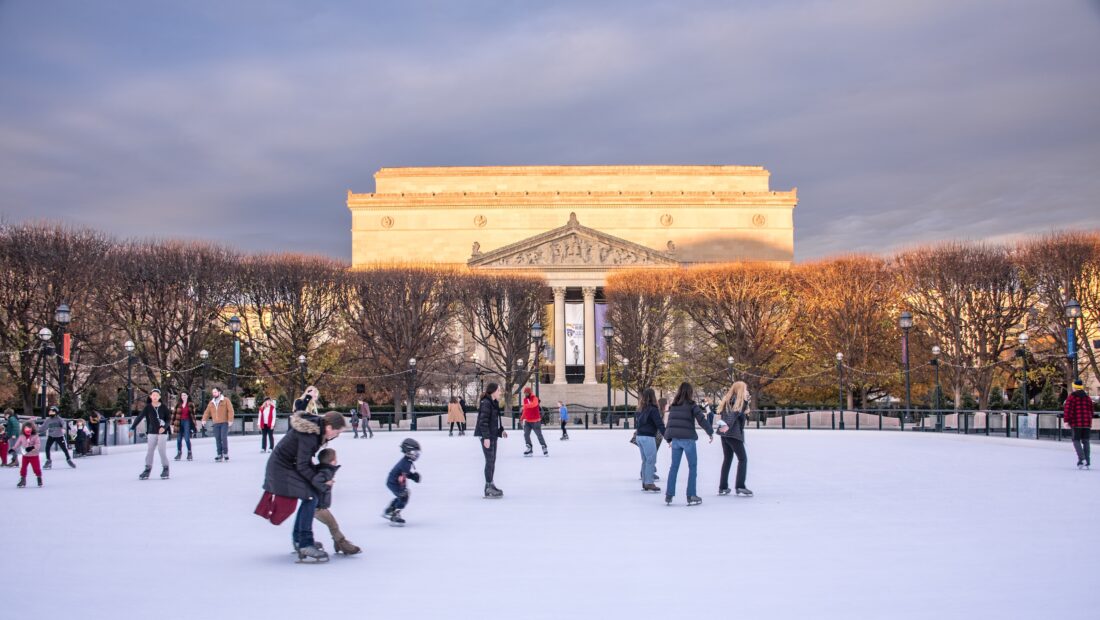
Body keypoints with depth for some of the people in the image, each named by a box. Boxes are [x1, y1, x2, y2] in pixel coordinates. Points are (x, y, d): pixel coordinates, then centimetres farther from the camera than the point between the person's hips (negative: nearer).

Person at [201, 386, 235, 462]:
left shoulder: (225, 400, 1)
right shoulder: (211, 403, 15)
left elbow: (230, 410, -5)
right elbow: (207, 412, 12)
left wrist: (230, 420, -14)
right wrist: (204, 420, -3)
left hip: (224, 423, -4)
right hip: (216, 424, 5)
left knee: (224, 438, -13)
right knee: (218, 439, 2)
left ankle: (225, 454, -1)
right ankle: (220, 455, 6)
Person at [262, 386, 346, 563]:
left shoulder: (316, 424, -2)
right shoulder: (308, 435, -29)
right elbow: (302, 466, -24)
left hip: (290, 464, 10)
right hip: (282, 467, -10)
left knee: (311, 497, 14)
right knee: (311, 498, -18)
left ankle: (298, 538, 27)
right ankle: (305, 546, -18)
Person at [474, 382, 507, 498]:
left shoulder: (494, 403, 13)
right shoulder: (486, 403, -17)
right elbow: (483, 421, -22)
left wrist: (501, 430, 19)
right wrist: (486, 437, -25)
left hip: (493, 435, 10)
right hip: (487, 436, -10)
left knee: (492, 460, 14)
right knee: (490, 461, -8)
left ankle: (490, 486, 23)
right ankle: (489, 489, -6)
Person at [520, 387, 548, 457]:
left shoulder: (534, 398, -11)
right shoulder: (525, 399, 9)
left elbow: (534, 404, -35)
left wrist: (526, 405, -48)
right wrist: (523, 418, 17)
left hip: (535, 421, -6)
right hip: (527, 421, 6)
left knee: (539, 435, 0)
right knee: (526, 434, -5)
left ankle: (544, 448, 13)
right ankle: (529, 449, 2)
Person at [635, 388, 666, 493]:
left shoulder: (641, 409, 11)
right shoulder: (653, 409, -12)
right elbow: (659, 424, -14)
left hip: (640, 436, 8)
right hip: (648, 437, -8)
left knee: (645, 460, 14)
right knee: (651, 460, -4)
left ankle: (644, 482, 17)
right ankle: (649, 484, -7)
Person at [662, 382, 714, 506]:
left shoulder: (673, 405, 10)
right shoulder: (691, 405, -6)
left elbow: (669, 421, 13)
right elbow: (701, 419, -12)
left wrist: (669, 438, 22)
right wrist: (710, 432, -1)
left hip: (675, 439, 5)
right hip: (688, 438, -5)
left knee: (674, 467, 10)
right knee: (692, 467, 5)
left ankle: (669, 496, 9)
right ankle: (691, 496, 3)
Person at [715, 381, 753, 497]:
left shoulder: (728, 399, 15)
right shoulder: (740, 401, -7)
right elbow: (735, 413, -22)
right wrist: (728, 425, -35)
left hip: (725, 433, 8)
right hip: (734, 433, -8)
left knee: (727, 459, 15)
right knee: (743, 459, 0)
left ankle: (723, 487, 14)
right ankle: (740, 487, -8)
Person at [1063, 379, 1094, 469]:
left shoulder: (1072, 396, -4)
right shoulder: (1087, 397, 12)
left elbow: (1067, 409, -13)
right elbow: (1091, 410, 15)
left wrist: (1066, 420, -10)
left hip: (1076, 423, -4)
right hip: (1087, 423, 4)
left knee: (1076, 440, 3)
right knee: (1085, 441, 8)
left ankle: (1081, 458, -18)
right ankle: (1087, 462, 5)